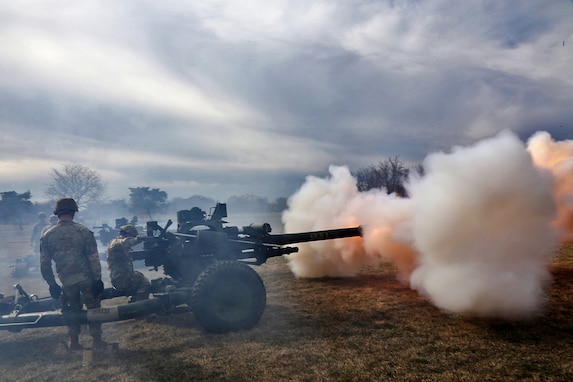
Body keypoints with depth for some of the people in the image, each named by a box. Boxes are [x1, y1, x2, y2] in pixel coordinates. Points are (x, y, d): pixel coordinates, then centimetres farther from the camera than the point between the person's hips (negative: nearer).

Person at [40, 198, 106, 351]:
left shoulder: (47, 235, -1)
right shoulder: (83, 231, -9)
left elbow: (44, 264, 3)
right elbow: (93, 258, -10)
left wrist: (52, 284, 12)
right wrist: (98, 278, -2)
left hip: (66, 281, 3)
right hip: (87, 278, -2)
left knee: (72, 310, 20)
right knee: (93, 308, 12)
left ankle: (74, 341, 26)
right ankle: (97, 340, 16)